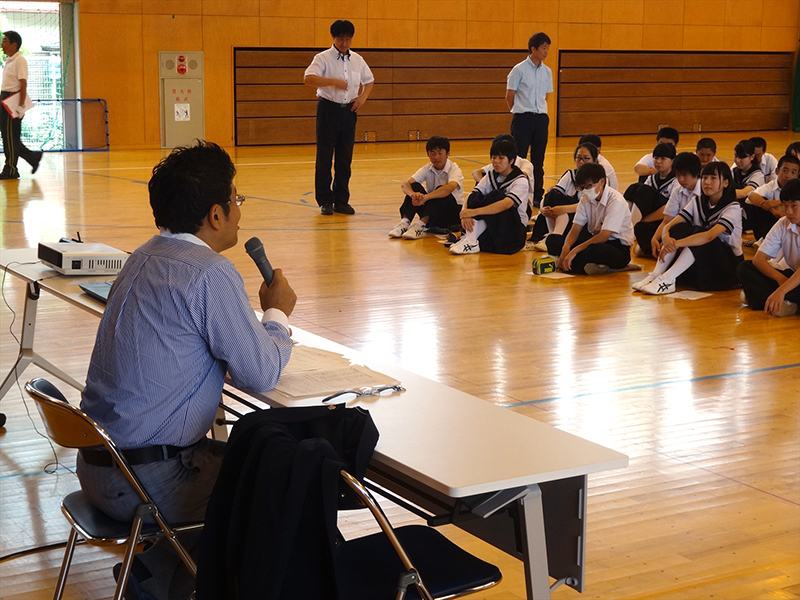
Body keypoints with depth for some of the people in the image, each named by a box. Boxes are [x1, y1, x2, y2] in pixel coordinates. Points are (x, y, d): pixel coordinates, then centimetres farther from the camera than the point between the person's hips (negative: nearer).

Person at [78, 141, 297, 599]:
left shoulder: (145, 259, 9)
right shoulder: (211, 274, -20)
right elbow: (261, 376, -15)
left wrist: (266, 317, 11)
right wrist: (277, 313, 3)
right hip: (143, 482, -9)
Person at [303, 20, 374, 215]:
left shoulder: (357, 60, 9)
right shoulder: (323, 58, -7)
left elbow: (369, 80, 24)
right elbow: (308, 78, -24)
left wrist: (363, 97, 5)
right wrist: (334, 81, -32)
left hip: (349, 110, 4)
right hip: (328, 109, -4)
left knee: (345, 158, 7)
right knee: (324, 157, -1)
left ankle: (342, 201, 14)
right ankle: (325, 201, 7)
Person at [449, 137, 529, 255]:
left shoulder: (521, 181, -11)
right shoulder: (490, 176, 6)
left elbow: (507, 204, -29)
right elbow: (471, 197, -7)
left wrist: (475, 212, -38)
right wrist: (465, 214, -30)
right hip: (491, 227, 5)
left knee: (496, 195, -28)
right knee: (475, 197, -18)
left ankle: (471, 242, -33)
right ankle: (470, 239, -31)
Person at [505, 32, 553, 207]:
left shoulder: (547, 71, 8)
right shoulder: (519, 70, -7)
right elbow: (509, 97, -1)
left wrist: (539, 111, 15)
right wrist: (520, 112, 8)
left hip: (541, 118, 5)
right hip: (522, 119, -5)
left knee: (538, 159, 8)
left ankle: (538, 196, 14)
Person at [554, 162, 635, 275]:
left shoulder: (616, 201, -18)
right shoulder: (586, 199, 5)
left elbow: (604, 236, -24)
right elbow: (575, 229, -1)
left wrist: (575, 251, -28)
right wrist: (566, 247, -23)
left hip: (618, 248, -7)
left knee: (594, 251, -43)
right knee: (553, 241, -10)